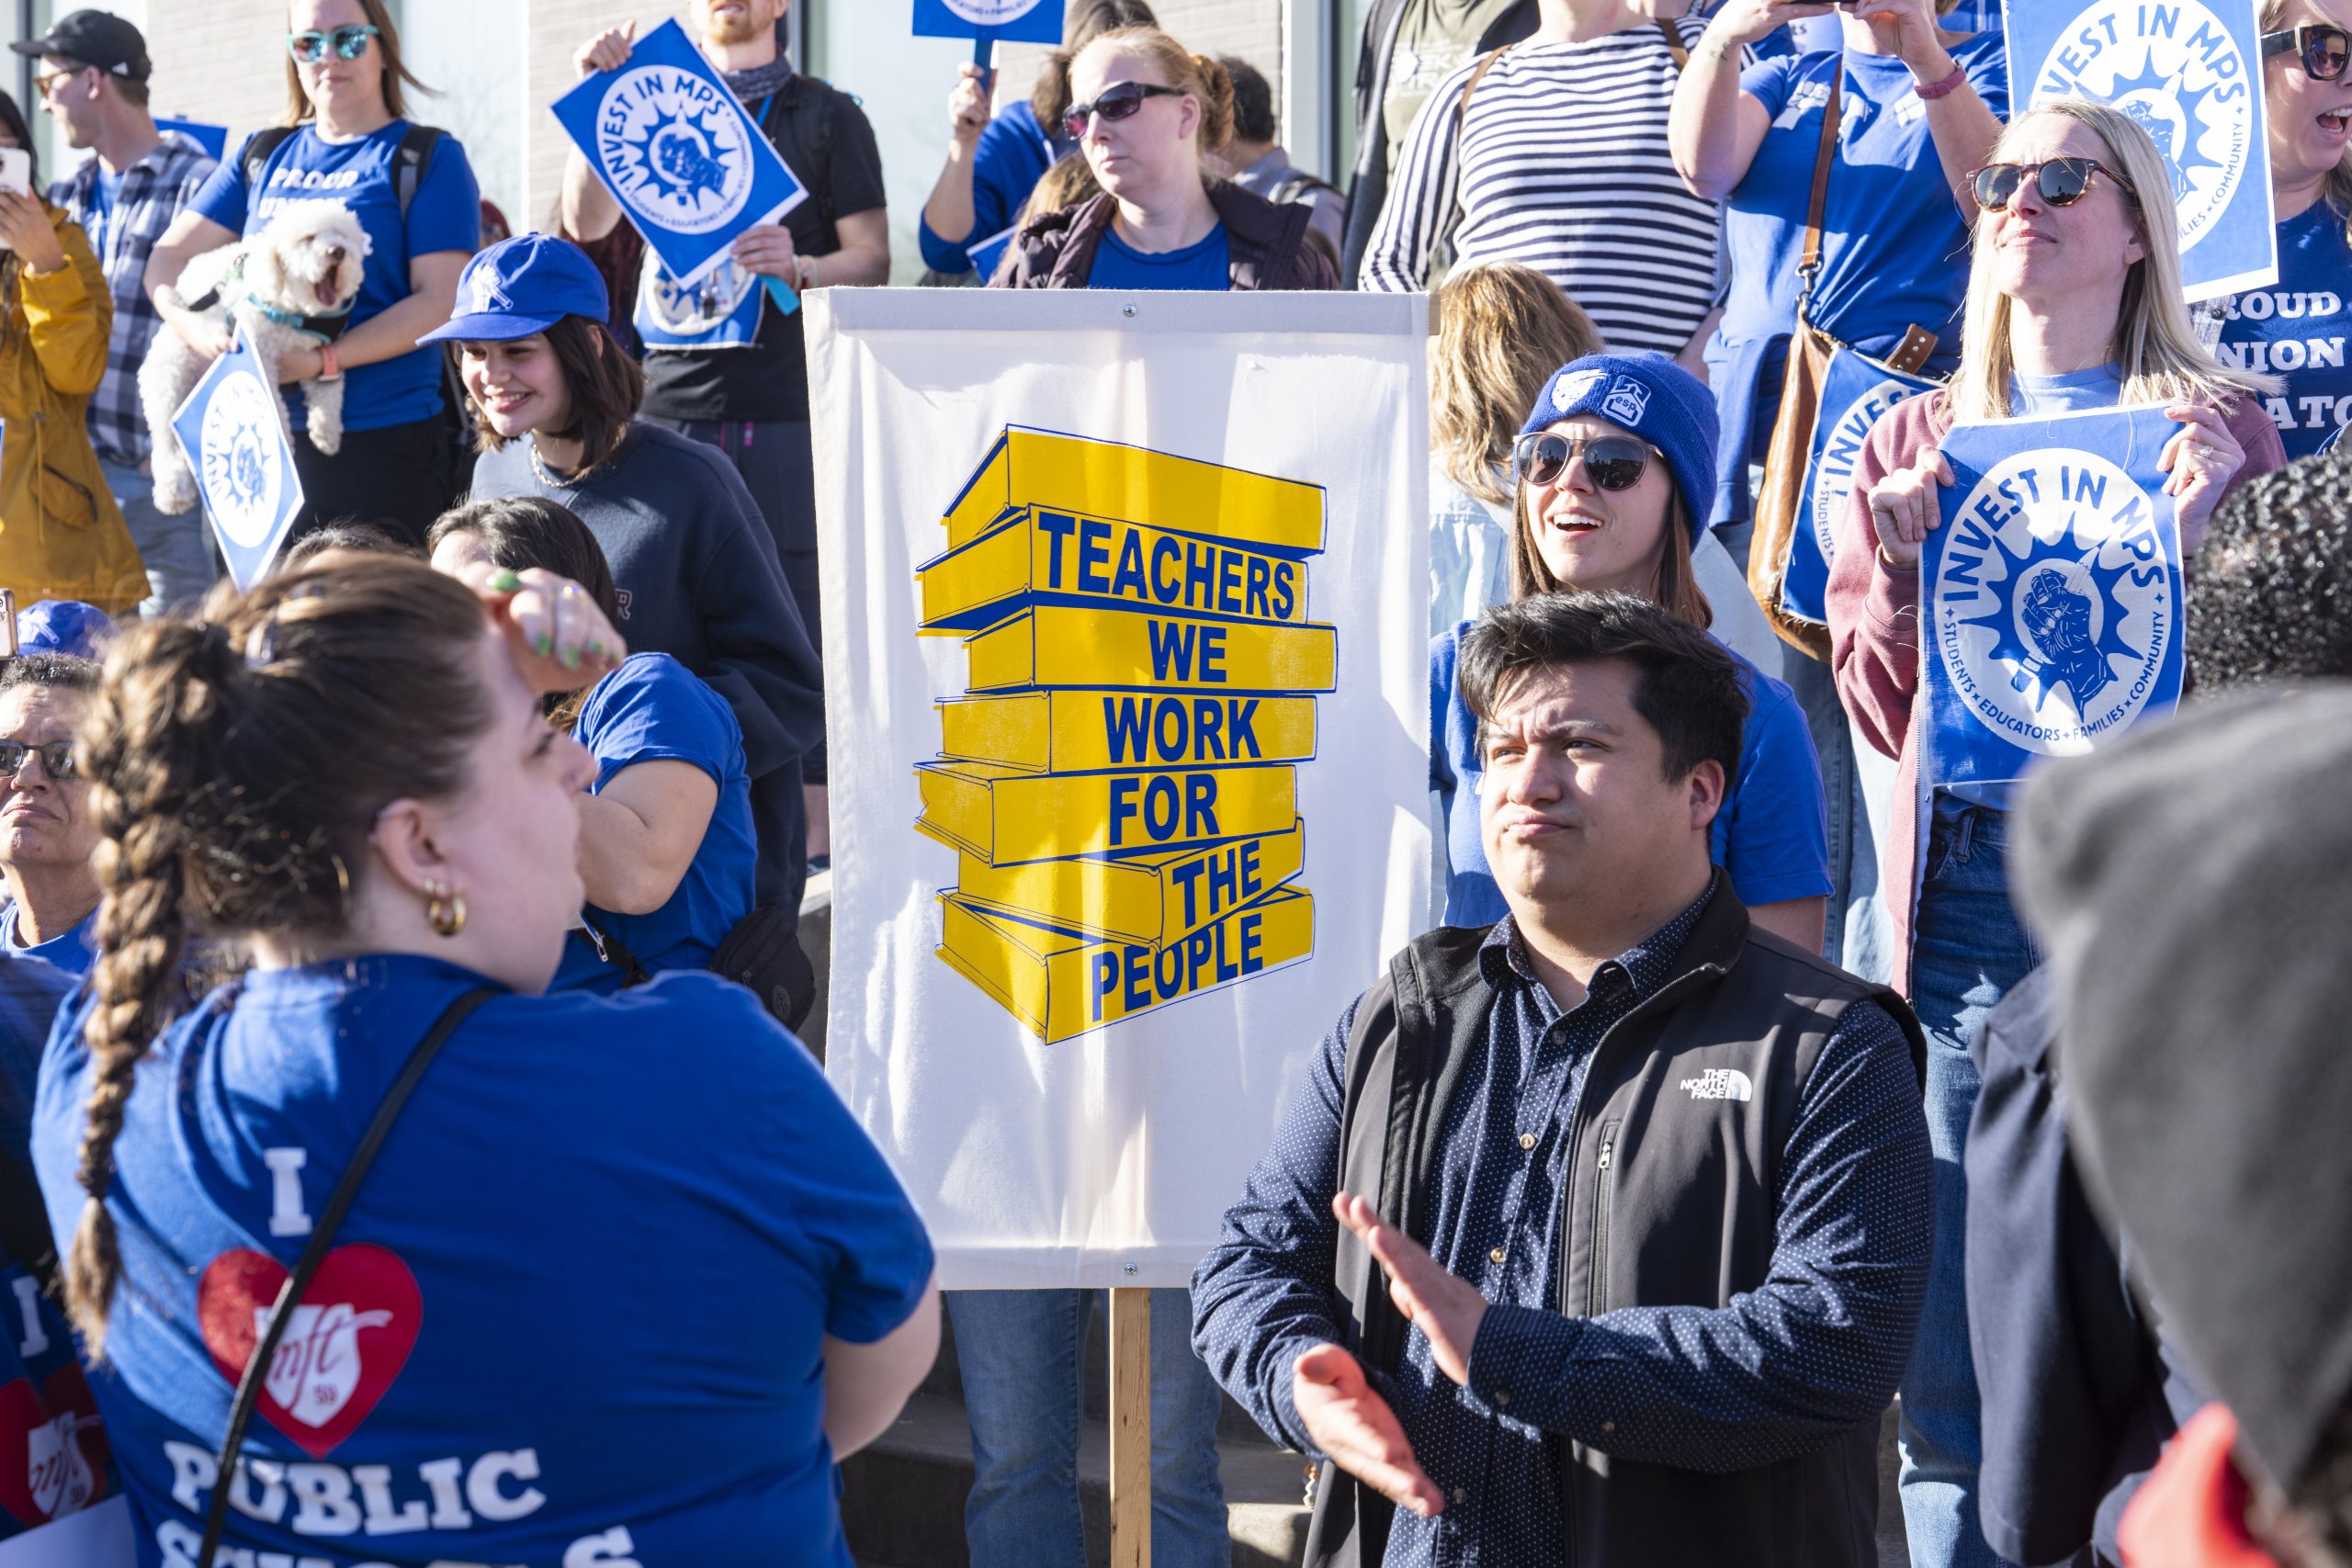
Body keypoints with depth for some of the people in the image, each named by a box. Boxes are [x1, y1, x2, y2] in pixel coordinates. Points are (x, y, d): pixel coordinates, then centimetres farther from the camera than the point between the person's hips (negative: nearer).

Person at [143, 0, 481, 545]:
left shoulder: (429, 158, 1)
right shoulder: (262, 155, 16)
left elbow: (441, 300, -8)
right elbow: (168, 257, 13)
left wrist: (327, 359, -18)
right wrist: (194, 328, -10)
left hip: (384, 444, -5)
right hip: (262, 441, 5)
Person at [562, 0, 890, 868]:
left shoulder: (824, 114, 8)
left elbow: (873, 258, 2)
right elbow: (587, 222, 3)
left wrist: (800, 266, -18)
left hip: (779, 412, -3)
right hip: (664, 402, 3)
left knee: (791, 622, -4)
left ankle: (814, 827, -1)